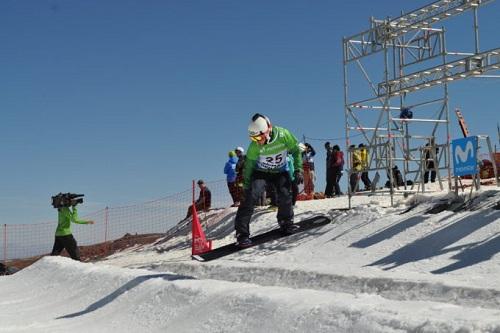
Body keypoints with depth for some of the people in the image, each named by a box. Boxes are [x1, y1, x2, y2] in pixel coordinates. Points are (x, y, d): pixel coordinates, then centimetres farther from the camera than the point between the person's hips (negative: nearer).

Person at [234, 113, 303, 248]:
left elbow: (296, 150, -9)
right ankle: (242, 233, -21)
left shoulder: (283, 135, -25)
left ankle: (286, 222, 9)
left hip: (280, 172, 1)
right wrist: (246, 185, -11)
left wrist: (298, 170, -12)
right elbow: (249, 165, -12)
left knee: (285, 194, -19)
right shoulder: (255, 146, -24)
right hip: (260, 172, -1)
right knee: (251, 195, -21)